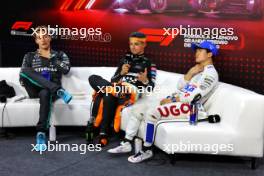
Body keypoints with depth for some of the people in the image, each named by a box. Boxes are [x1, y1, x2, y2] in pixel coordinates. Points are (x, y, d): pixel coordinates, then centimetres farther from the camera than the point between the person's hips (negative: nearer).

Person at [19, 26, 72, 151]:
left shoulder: (60, 55, 18)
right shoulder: (30, 56, 18)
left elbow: (66, 69, -2)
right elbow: (22, 79, 11)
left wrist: (51, 58, 1)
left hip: (49, 90, -1)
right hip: (35, 90, 1)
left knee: (45, 93, -41)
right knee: (25, 70, -31)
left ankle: (41, 133, -47)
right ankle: (59, 91, -40)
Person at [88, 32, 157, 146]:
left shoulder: (149, 63, 10)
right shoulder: (125, 59, 25)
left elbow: (150, 88, 4)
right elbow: (113, 80, 21)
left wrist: (145, 81, -17)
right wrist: (121, 73, 1)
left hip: (132, 92, -5)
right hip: (117, 89, 5)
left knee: (108, 98, -36)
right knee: (93, 78, -19)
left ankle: (103, 134, -30)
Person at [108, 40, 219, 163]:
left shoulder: (210, 73, -7)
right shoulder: (196, 70, 22)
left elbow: (194, 97, -18)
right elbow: (180, 86, 13)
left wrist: (172, 100, -11)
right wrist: (190, 73, -2)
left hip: (189, 107, -10)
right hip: (177, 103, 10)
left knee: (152, 112, -31)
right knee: (137, 108, 1)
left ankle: (146, 150, -21)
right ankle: (127, 144, -1)